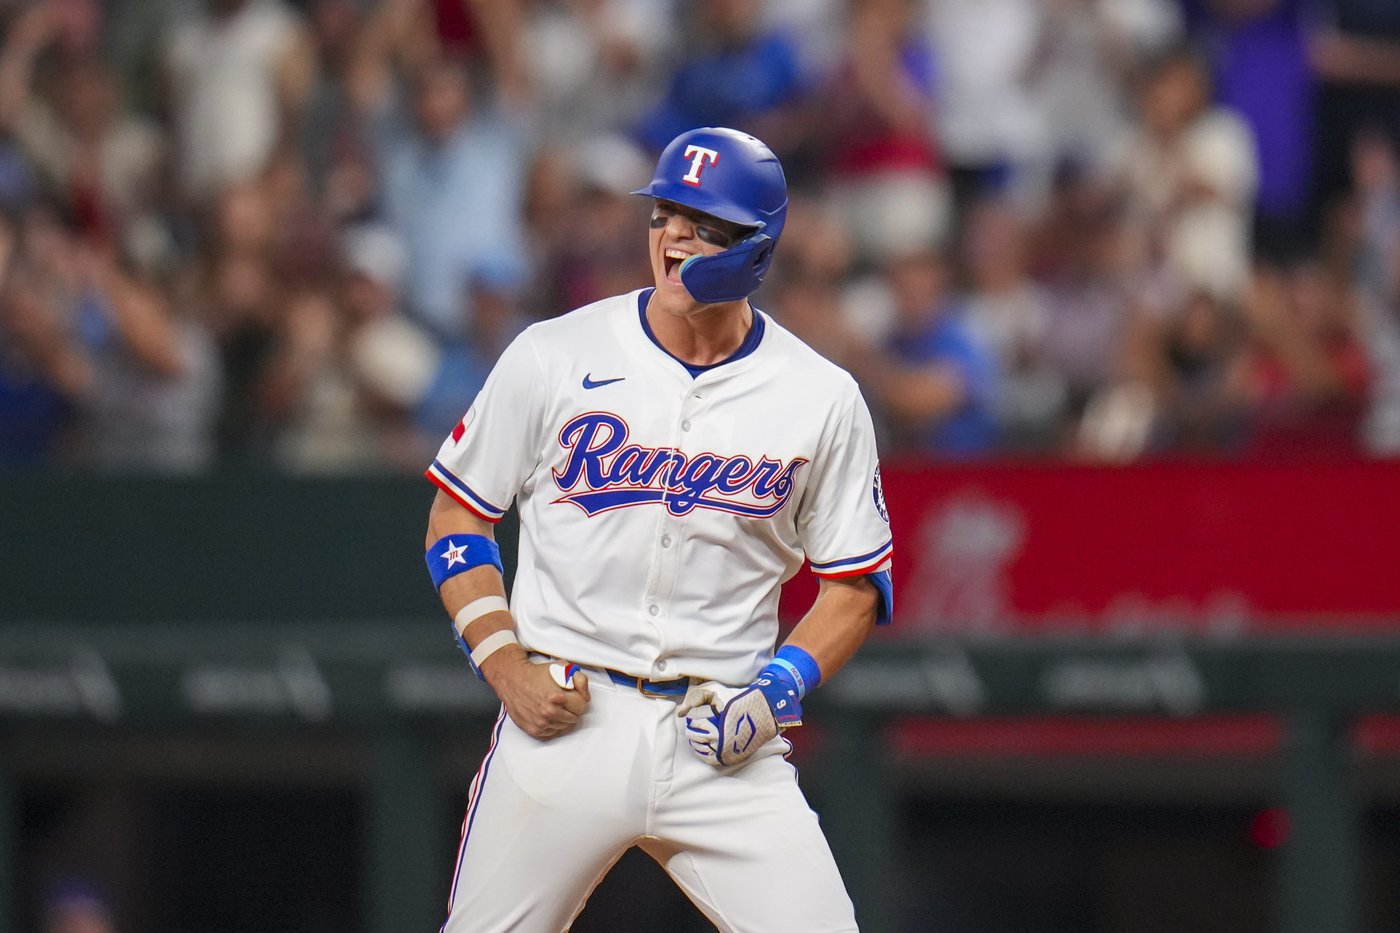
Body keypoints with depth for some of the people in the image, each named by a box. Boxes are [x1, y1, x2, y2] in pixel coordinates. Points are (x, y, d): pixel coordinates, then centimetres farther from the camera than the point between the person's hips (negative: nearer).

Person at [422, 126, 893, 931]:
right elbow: (457, 514, 7)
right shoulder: (555, 357, 0)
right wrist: (506, 667, -5)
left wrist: (776, 691, -7)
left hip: (722, 745, 1)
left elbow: (856, 585, 9)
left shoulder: (822, 399, 2)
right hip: (564, 717, 0)